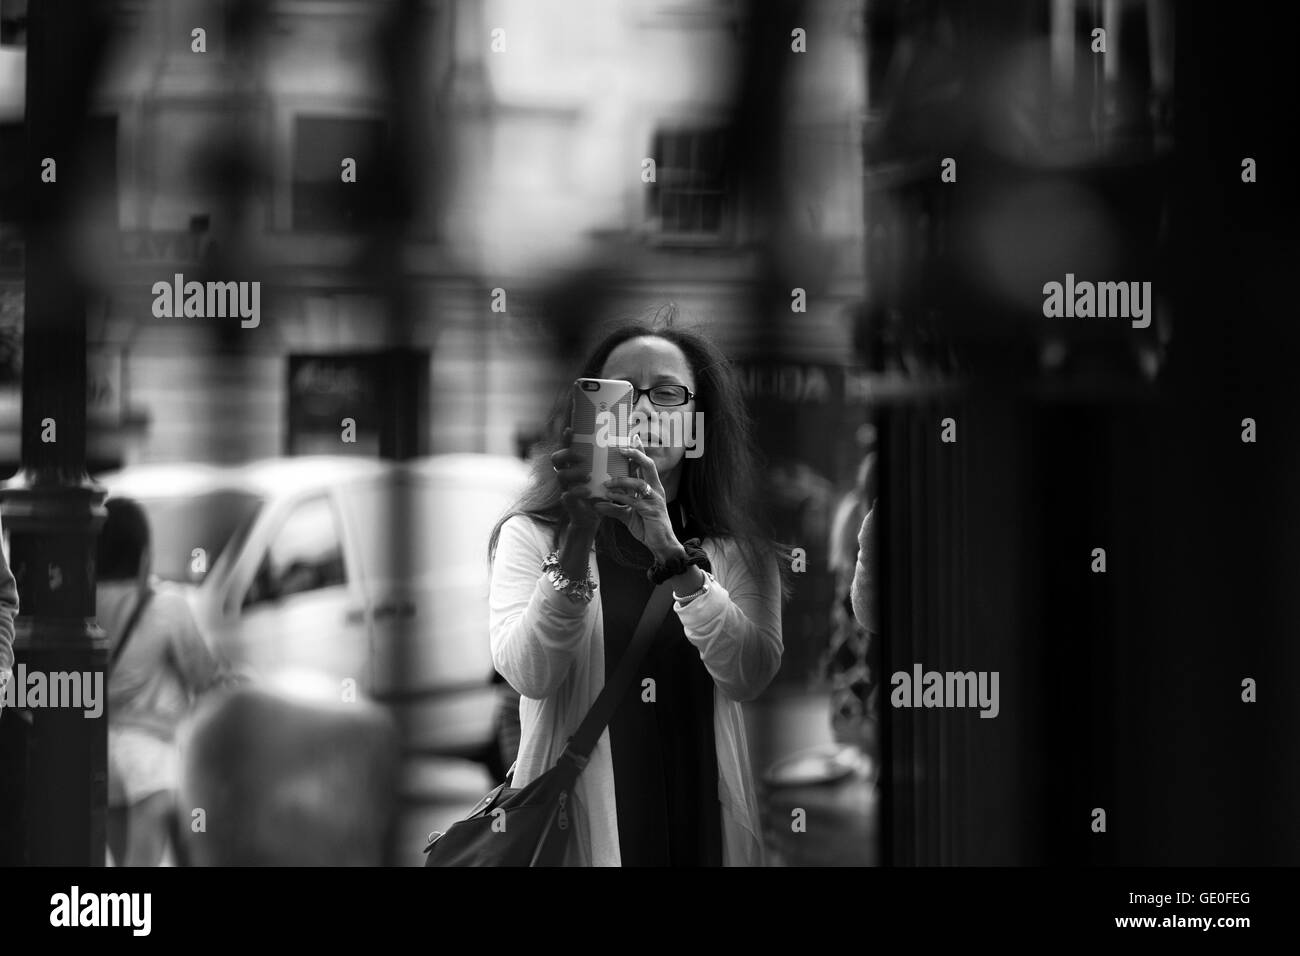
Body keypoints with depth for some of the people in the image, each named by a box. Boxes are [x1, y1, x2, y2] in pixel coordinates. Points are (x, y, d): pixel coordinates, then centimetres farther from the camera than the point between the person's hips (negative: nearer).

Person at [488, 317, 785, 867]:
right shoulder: (531, 536, 0)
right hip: (576, 826, -2)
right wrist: (578, 539, -26)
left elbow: (749, 676, -13)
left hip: (701, 825, 2)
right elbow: (529, 674, -15)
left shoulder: (738, 552, 4)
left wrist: (671, 553, -25)